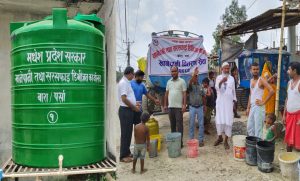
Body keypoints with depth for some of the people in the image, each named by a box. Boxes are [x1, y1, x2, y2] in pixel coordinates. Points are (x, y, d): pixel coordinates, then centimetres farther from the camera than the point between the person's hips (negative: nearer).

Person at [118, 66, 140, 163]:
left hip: (129, 110, 10)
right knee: (125, 133, -4)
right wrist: (134, 107, -13)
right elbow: (124, 99, -22)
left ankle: (127, 152, 27)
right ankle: (123, 156, 3)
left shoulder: (126, 82, 16)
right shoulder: (123, 83, -15)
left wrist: (134, 105, 14)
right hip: (125, 110, -10)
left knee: (128, 133, 16)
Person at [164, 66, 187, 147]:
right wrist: (165, 105, 10)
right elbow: (166, 94, 15)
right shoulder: (169, 82, 13)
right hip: (170, 106, 5)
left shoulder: (182, 81, -2)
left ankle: (180, 141, 2)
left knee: (179, 124, -2)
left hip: (179, 106, -5)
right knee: (172, 124, 12)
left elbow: (184, 94, -6)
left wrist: (184, 105, -13)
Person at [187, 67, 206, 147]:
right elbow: (190, 83, -30)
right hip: (192, 107, -2)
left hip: (200, 107, 2)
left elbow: (203, 96, 12)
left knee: (201, 124, 4)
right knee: (191, 124, 5)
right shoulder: (190, 86, -4)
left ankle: (201, 140, 13)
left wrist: (204, 106, 13)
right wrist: (194, 74, -42)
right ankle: (191, 139, 16)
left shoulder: (201, 86, 5)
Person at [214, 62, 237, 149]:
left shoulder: (232, 78, 7)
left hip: (229, 102, 1)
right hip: (220, 102, -1)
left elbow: (233, 91, 12)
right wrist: (221, 82, -36)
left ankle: (226, 141, 7)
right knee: (219, 120, 1)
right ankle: (220, 137, 21)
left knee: (228, 121, -1)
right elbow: (217, 88, -17)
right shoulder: (219, 77, 1)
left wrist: (234, 101, 8)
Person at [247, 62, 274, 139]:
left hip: (259, 107, -8)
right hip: (252, 107, 8)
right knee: (249, 127, 13)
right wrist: (248, 107, 16)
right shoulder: (251, 80, 13)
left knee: (258, 128, -3)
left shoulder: (261, 80, -10)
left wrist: (263, 102, -17)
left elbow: (272, 91, -21)